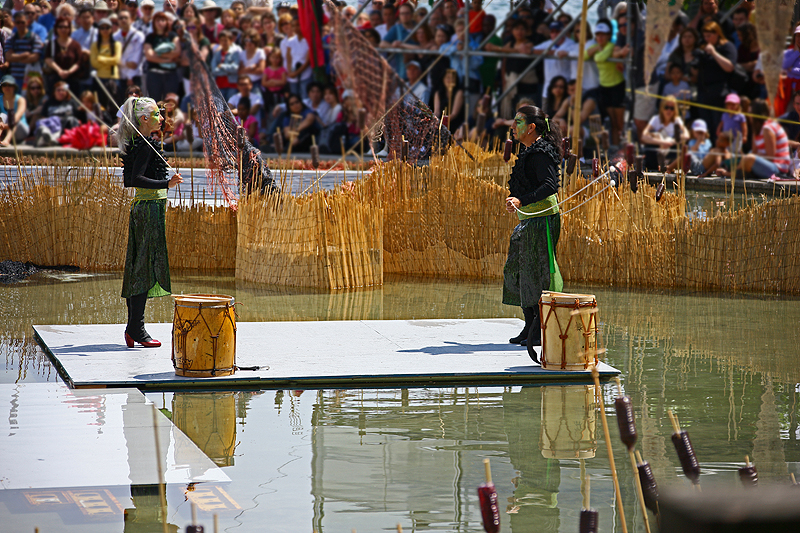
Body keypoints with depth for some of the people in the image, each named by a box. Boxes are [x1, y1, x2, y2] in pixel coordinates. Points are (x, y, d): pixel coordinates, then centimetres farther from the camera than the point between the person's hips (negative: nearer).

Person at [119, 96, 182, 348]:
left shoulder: (135, 145, 13)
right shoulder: (144, 146, -15)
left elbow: (128, 179, 19)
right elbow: (135, 179, -24)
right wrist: (166, 184, -31)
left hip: (140, 206, 10)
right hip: (150, 208, -10)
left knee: (136, 267, 10)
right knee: (146, 266, -8)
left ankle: (132, 328, 13)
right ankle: (137, 328, -7)